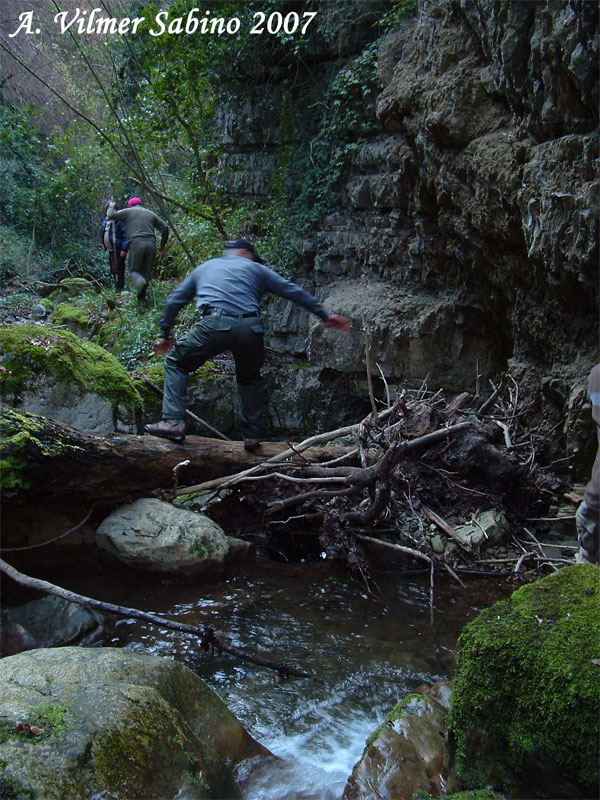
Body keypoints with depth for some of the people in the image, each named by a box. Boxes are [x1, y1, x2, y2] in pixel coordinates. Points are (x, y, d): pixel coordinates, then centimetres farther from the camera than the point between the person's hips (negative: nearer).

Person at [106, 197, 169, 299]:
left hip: (136, 243, -3)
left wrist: (111, 207, 35)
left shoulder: (128, 212, 13)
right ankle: (141, 297, 6)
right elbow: (165, 227, 18)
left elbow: (110, 215, 13)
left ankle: (140, 282, -31)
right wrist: (162, 245, 25)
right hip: (151, 244, 3)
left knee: (134, 270, 3)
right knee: (146, 271, 10)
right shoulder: (150, 213, 23)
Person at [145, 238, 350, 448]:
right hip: (250, 329, 1)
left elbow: (174, 300, 31)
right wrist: (324, 315, 26)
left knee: (176, 362, 17)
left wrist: (165, 334, 40)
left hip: (215, 325, -1)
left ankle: (173, 422, 1)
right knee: (250, 379, 25)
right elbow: (293, 291, 23)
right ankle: (252, 436, 22)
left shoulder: (204, 267, 30)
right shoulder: (255, 269, 26)